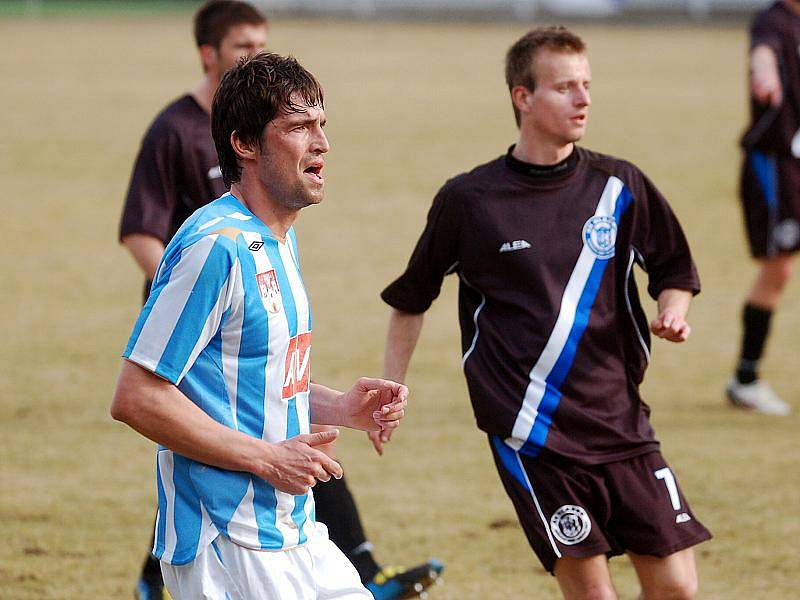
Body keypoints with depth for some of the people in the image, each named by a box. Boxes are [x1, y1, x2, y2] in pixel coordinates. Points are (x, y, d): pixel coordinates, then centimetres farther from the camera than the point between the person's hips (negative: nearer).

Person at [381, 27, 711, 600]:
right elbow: (411, 299, 12)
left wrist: (672, 313, -5)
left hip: (620, 418, 3)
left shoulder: (620, 186, 4)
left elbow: (675, 271, 17)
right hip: (531, 433, -3)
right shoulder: (468, 200, -1)